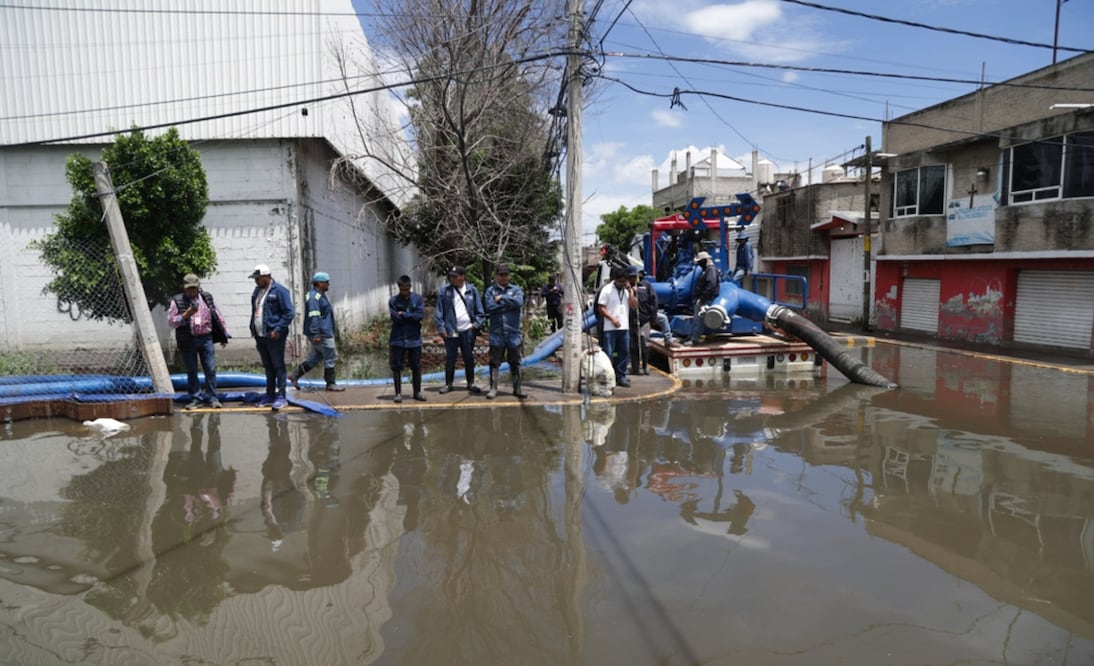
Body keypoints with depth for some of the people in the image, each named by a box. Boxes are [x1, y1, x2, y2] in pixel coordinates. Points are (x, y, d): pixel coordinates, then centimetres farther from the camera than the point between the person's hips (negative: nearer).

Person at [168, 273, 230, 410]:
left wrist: (224, 335, 12)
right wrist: (186, 315, -18)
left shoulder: (207, 298, 8)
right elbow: (170, 321, -4)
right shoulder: (177, 301, 1)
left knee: (211, 370, 0)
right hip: (187, 341, -1)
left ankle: (212, 398, 9)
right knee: (191, 371, 6)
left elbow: (218, 317, 13)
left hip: (206, 338, 1)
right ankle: (196, 398, 16)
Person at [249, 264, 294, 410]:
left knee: (278, 366, -3)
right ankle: (270, 396, 22)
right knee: (268, 367, 14)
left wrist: (278, 329, -19)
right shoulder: (257, 291, 14)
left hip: (274, 336, -8)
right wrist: (253, 330, 15)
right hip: (260, 336, 8)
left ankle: (281, 397, 1)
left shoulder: (279, 290, -10)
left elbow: (289, 313, -14)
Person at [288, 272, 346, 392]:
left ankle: (295, 375, 16)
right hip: (322, 334, -11)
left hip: (324, 332, 11)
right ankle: (330, 384, 6)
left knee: (315, 357, 16)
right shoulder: (314, 297, -16)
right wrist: (315, 335, -27)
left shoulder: (320, 295, 17)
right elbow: (313, 317, -23)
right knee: (330, 357, -2)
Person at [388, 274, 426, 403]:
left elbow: (420, 315, -12)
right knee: (397, 367, 3)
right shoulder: (393, 300, -1)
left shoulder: (418, 299, 1)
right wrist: (411, 316, -9)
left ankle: (417, 392, 19)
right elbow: (395, 318, -11)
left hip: (414, 339, 1)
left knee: (416, 366, 7)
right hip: (398, 339, -1)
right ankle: (398, 393, 12)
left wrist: (403, 314, -11)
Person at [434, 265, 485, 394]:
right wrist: (441, 328, -7)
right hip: (451, 331, -1)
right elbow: (438, 312, -1)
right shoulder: (445, 290, -1)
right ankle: (448, 383, 17)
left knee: (469, 358, 10)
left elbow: (480, 311, 6)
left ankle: (471, 383, 21)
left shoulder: (472, 290, 2)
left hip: (467, 331, 1)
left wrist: (476, 324, -5)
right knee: (450, 358, 4)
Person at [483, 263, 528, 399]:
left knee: (515, 362, 8)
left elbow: (519, 302, -12)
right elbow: (489, 306, -10)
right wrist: (510, 304, -7)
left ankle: (517, 388, 16)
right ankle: (493, 388, 12)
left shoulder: (516, 289, 8)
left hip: (513, 332, 1)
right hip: (496, 333, 0)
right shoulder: (490, 290, 7)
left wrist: (502, 298, -7)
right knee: (495, 362, 4)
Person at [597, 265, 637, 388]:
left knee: (623, 353, 9)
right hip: (610, 328, -5)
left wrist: (630, 291, -4)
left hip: (624, 327, 5)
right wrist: (612, 319, -14)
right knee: (608, 354, -4)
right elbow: (601, 308, -6)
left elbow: (634, 305, 3)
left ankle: (621, 377, 18)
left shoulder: (628, 290, 12)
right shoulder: (607, 290, -3)